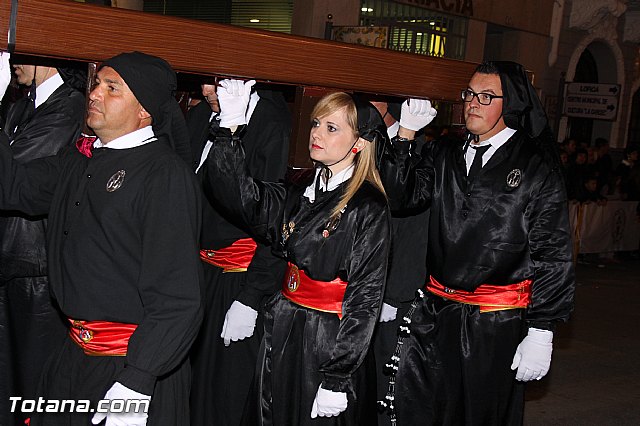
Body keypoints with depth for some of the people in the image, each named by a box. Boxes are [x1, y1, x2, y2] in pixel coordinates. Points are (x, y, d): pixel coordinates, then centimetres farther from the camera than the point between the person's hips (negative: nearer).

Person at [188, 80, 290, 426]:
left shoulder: (271, 128, -16)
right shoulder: (200, 117, 5)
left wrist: (251, 298, -16)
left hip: (241, 281, -6)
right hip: (197, 270, 6)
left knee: (225, 394, 7)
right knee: (189, 381, 15)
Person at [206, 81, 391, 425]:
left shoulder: (368, 207, -13)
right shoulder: (300, 187, 5)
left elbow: (365, 297, -15)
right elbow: (246, 200, -11)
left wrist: (337, 379, -17)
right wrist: (231, 126, -16)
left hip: (331, 342, -6)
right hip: (283, 332, 6)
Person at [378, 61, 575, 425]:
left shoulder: (538, 167, -5)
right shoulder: (445, 158, 10)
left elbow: (553, 255, -7)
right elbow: (399, 196, 1)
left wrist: (540, 333, -10)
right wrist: (405, 133, -5)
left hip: (497, 326, -4)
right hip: (436, 315, 4)